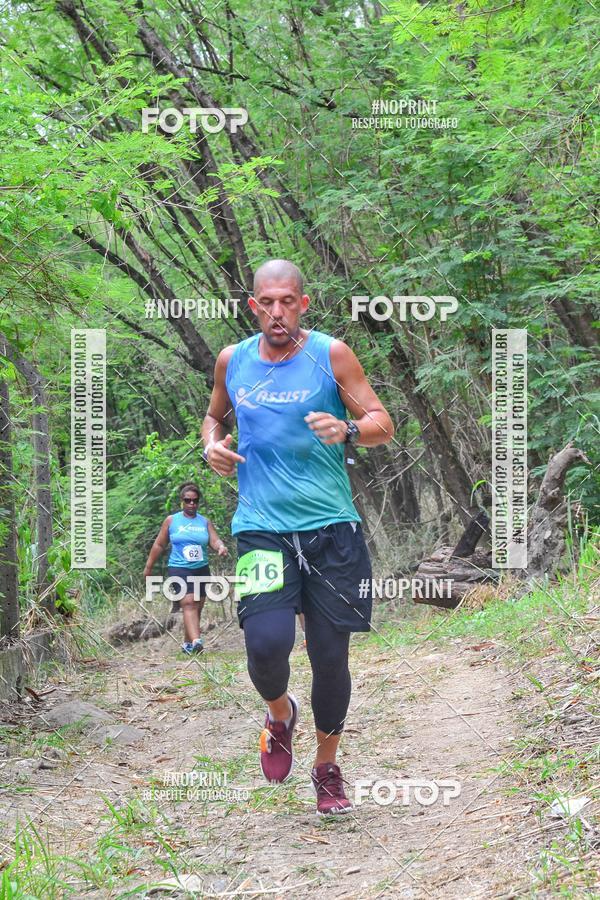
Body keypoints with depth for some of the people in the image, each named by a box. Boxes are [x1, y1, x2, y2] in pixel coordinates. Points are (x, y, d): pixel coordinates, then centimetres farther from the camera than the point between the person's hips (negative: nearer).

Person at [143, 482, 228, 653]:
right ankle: (196, 641, -35)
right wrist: (148, 566, 11)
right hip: (179, 569, -4)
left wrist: (221, 547, -26)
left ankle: (187, 643, 23)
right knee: (188, 603, -21)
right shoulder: (171, 521, 5)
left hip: (201, 569, 4)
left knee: (197, 607, 8)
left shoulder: (205, 522, 9)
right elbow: (159, 545, 10)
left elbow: (214, 540, -2)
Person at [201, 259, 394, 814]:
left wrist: (347, 430, -23)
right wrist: (213, 444, 4)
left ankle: (327, 767, 28)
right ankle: (280, 714, 16)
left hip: (332, 528, -1)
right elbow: (216, 416, 27)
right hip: (262, 528, 1)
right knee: (266, 643, -20)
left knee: (330, 657, 3)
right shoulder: (232, 361, 8)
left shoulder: (330, 354, -1)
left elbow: (383, 425, -1)